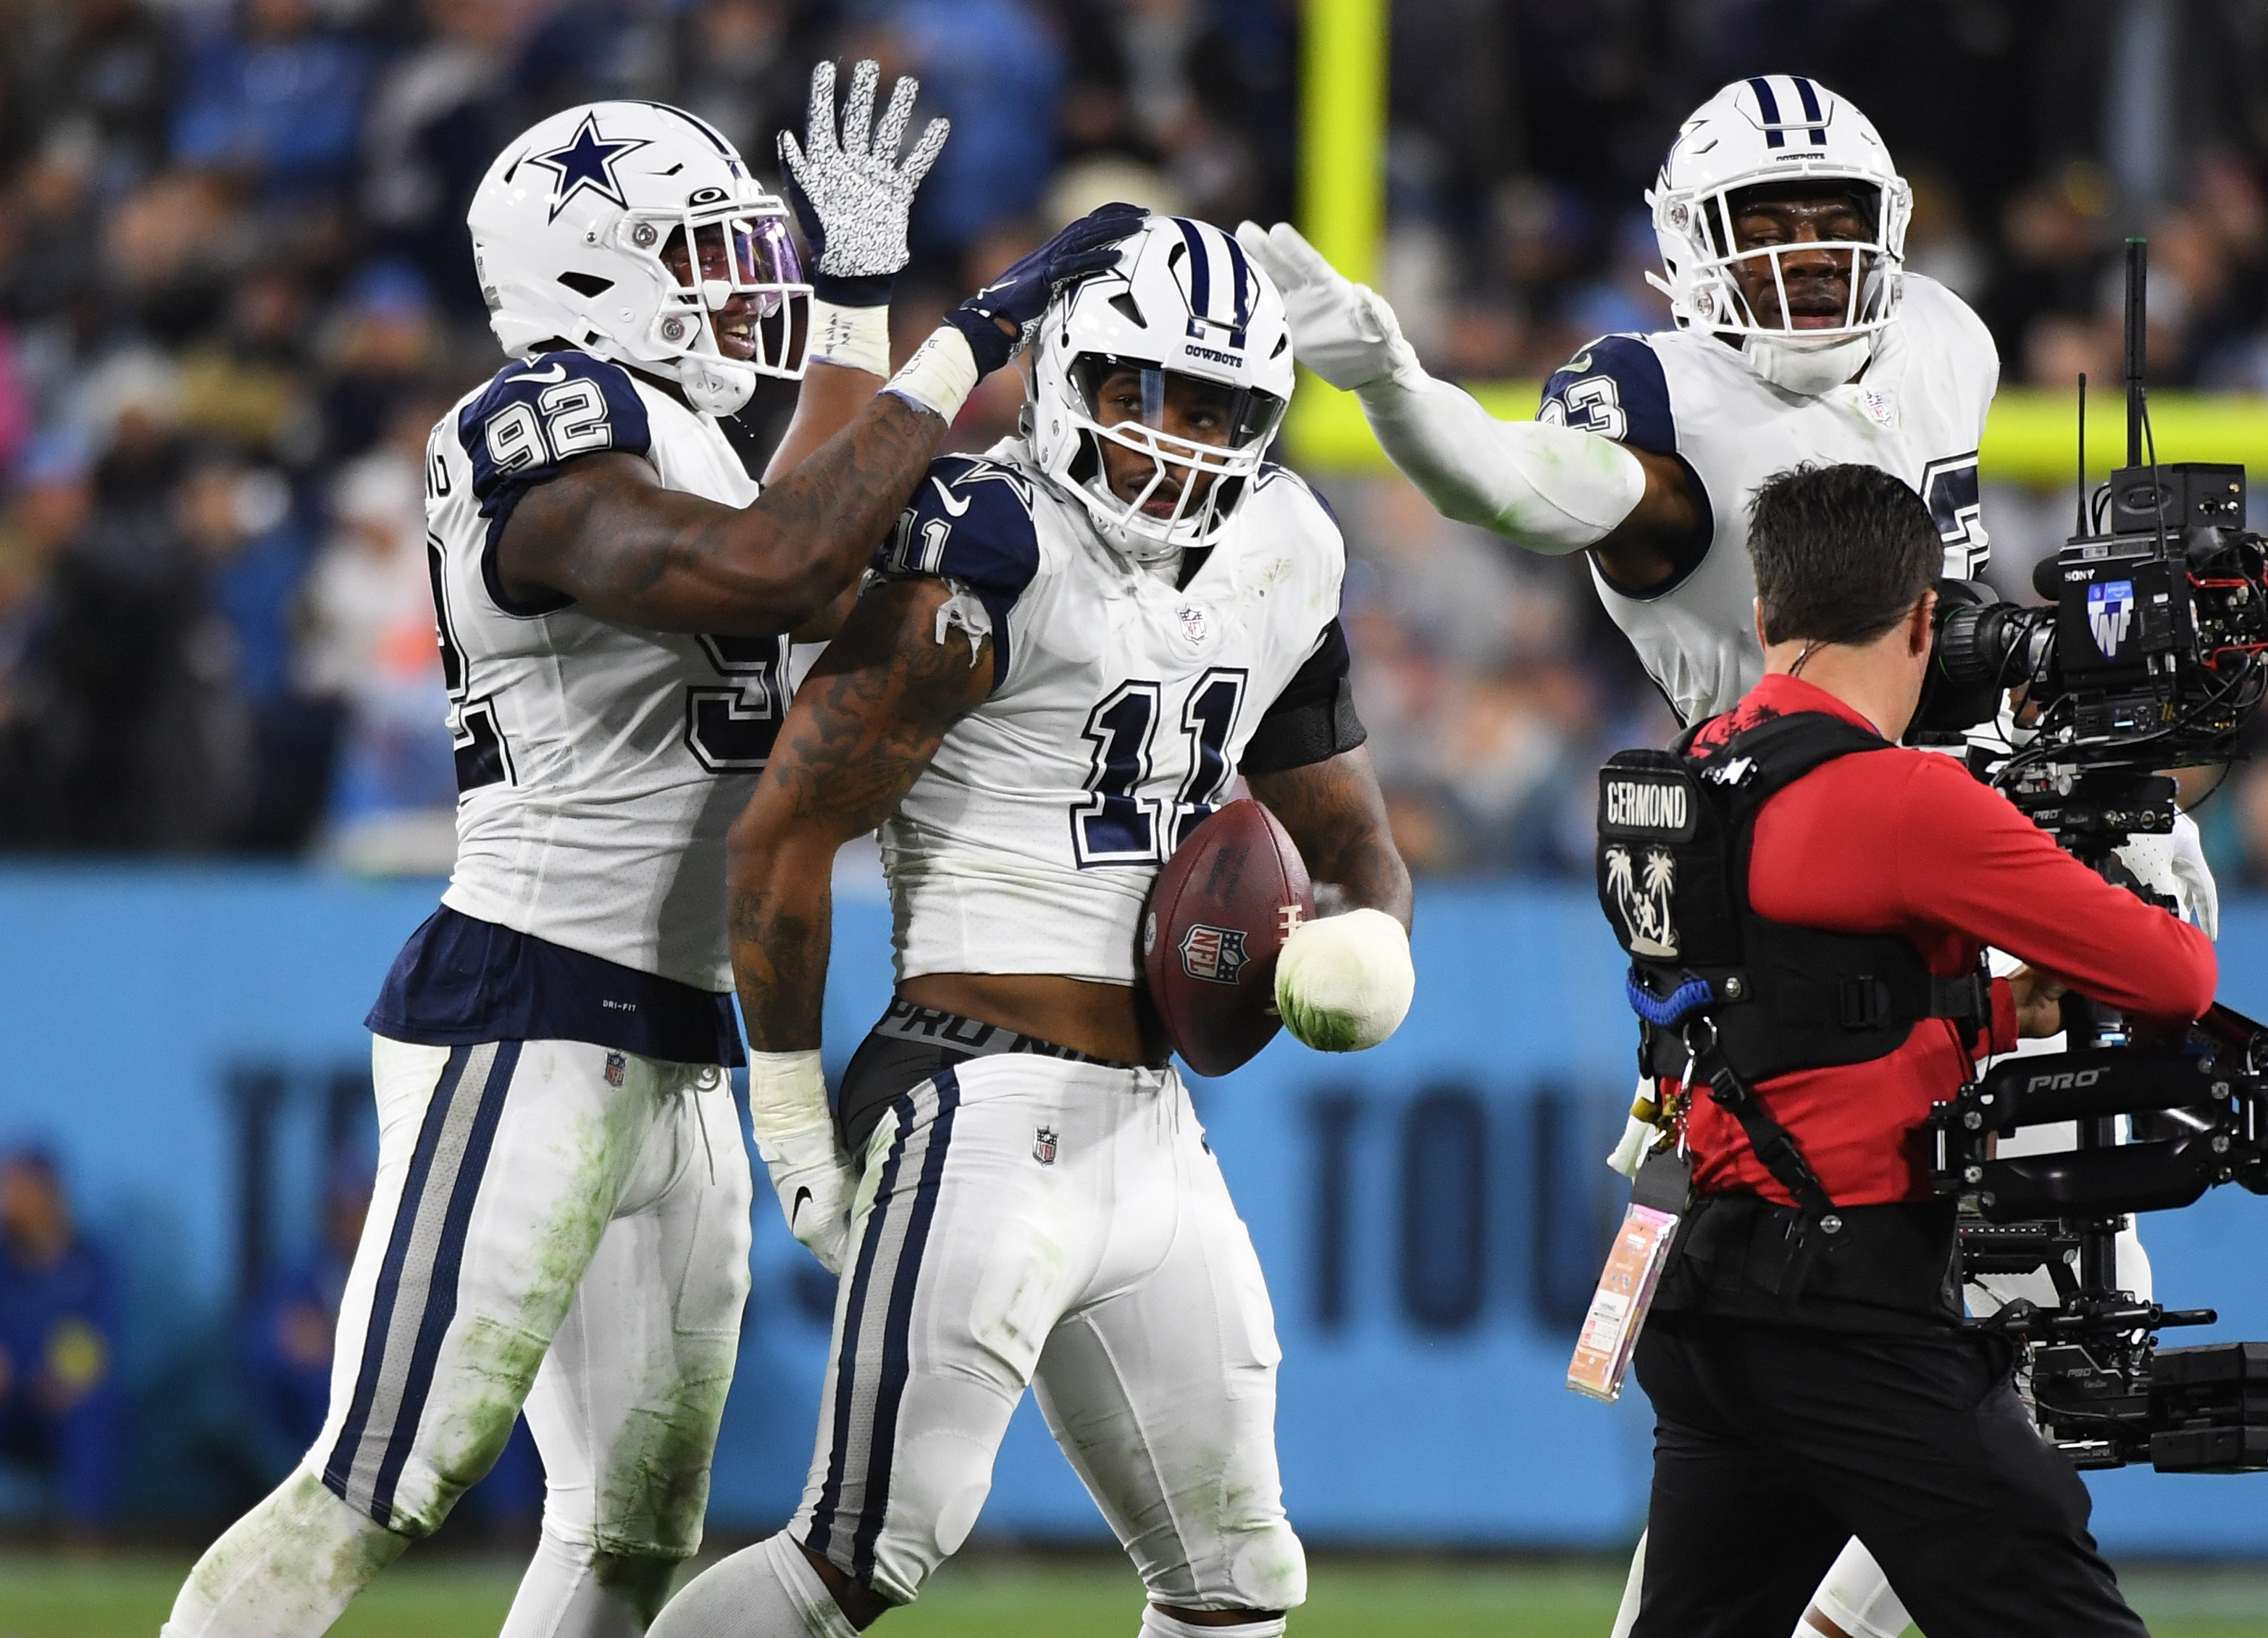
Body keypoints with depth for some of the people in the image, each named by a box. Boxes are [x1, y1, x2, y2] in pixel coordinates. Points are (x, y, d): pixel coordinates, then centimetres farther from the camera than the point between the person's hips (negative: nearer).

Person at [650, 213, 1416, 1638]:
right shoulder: (988, 564, -13)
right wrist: (792, 1116, -9)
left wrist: (1375, 939, -2)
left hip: (1150, 1131, 8)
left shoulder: (1279, 567, 11)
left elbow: (1350, 833, 22)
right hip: (985, 1119, -8)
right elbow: (786, 837, -12)